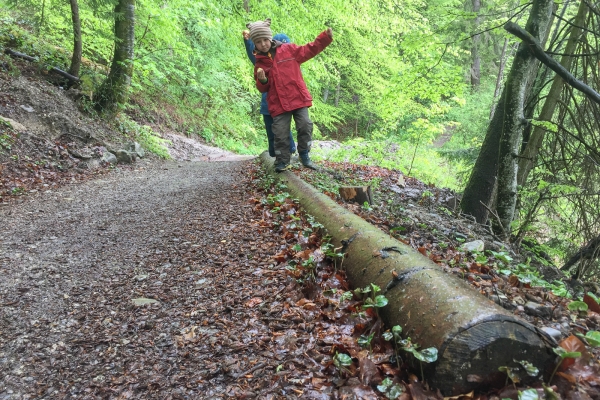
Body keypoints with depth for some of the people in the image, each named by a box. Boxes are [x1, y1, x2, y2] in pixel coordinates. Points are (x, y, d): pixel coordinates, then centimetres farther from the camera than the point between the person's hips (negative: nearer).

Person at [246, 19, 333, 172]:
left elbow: (309, 50, 6)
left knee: (305, 126, -1)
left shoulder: (289, 50, 4)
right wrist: (262, 81, -14)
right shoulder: (260, 63, 6)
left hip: (298, 98, 0)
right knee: (281, 133, -1)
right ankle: (282, 161, 15)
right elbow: (263, 89, 9)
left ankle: (305, 156, 17)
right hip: (278, 103, 0)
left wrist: (325, 37, -3)